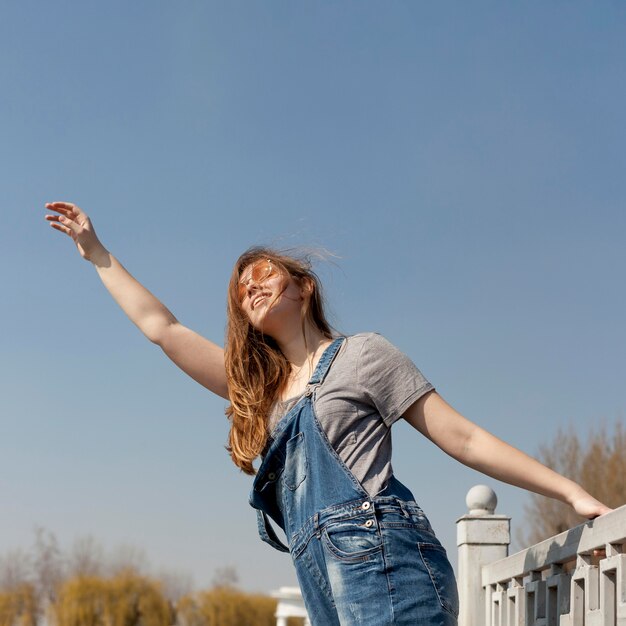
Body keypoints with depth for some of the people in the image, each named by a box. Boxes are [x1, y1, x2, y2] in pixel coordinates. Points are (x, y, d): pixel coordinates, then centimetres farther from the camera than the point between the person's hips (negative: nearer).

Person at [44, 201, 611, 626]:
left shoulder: (360, 355, 8)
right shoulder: (258, 387, 25)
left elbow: (462, 437, 5)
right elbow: (160, 326, 31)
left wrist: (573, 493, 1)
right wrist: (96, 252, 35)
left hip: (385, 567, -6)